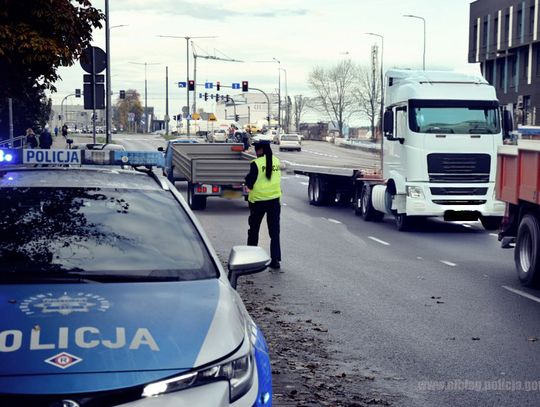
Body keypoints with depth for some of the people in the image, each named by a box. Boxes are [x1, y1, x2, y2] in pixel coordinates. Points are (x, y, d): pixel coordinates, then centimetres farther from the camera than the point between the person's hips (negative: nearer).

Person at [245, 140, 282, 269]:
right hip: (275, 199, 3)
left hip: (258, 200, -3)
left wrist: (247, 180, 8)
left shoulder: (256, 163, -15)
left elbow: (249, 183, -13)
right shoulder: (276, 161, 1)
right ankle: (275, 260, 3)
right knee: (274, 231, 7)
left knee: (254, 229, 14)